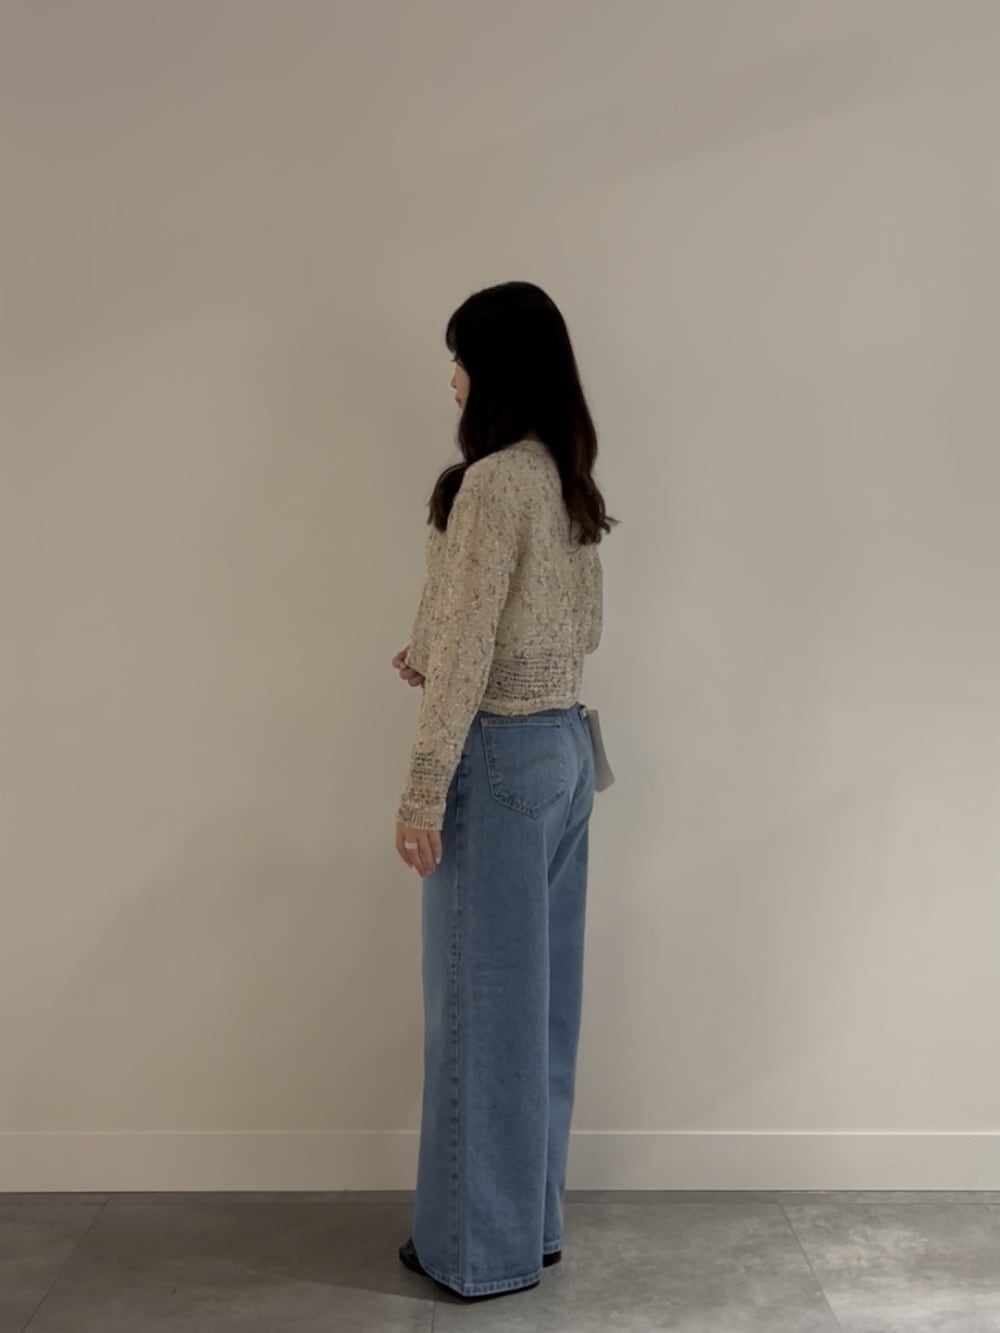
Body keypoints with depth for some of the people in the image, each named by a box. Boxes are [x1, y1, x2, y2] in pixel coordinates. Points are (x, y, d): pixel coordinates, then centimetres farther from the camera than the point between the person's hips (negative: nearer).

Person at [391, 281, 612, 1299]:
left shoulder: (493, 482, -18)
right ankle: (535, 1220, 31)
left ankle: (484, 1246, 19)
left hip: (499, 757, -9)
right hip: (564, 746, 9)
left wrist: (422, 794, -15)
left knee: (480, 1003, 4)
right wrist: (436, 660, 14)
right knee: (539, 994, 16)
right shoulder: (568, 481, 10)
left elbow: (468, 653, -20)